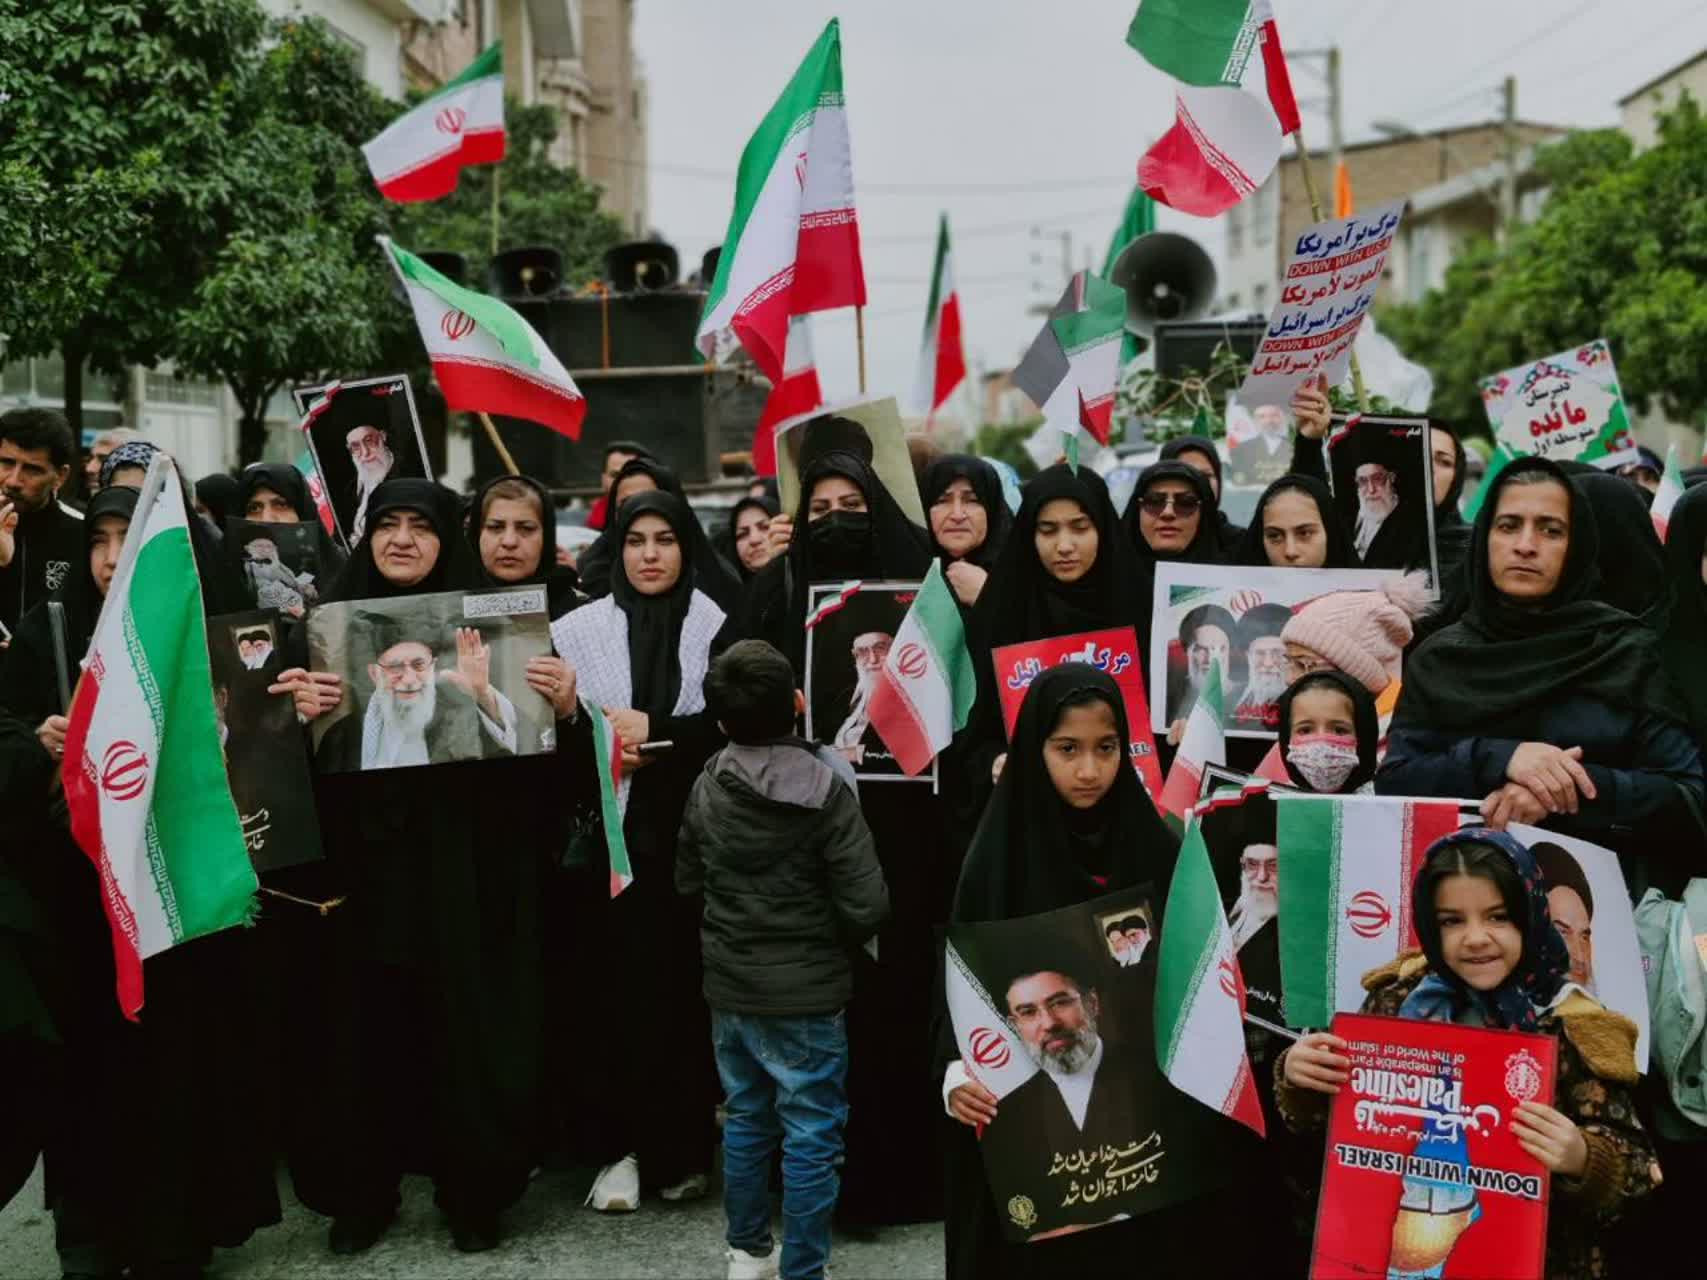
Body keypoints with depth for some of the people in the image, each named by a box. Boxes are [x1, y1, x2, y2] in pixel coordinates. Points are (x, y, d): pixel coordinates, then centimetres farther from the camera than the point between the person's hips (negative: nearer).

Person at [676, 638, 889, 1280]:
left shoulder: (706, 787, -3)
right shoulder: (826, 787, -18)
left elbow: (687, 882, 9)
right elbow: (867, 905, -17)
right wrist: (833, 938, 3)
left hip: (729, 987, 5)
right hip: (805, 993, -5)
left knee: (745, 1121, 18)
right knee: (811, 1138, 4)